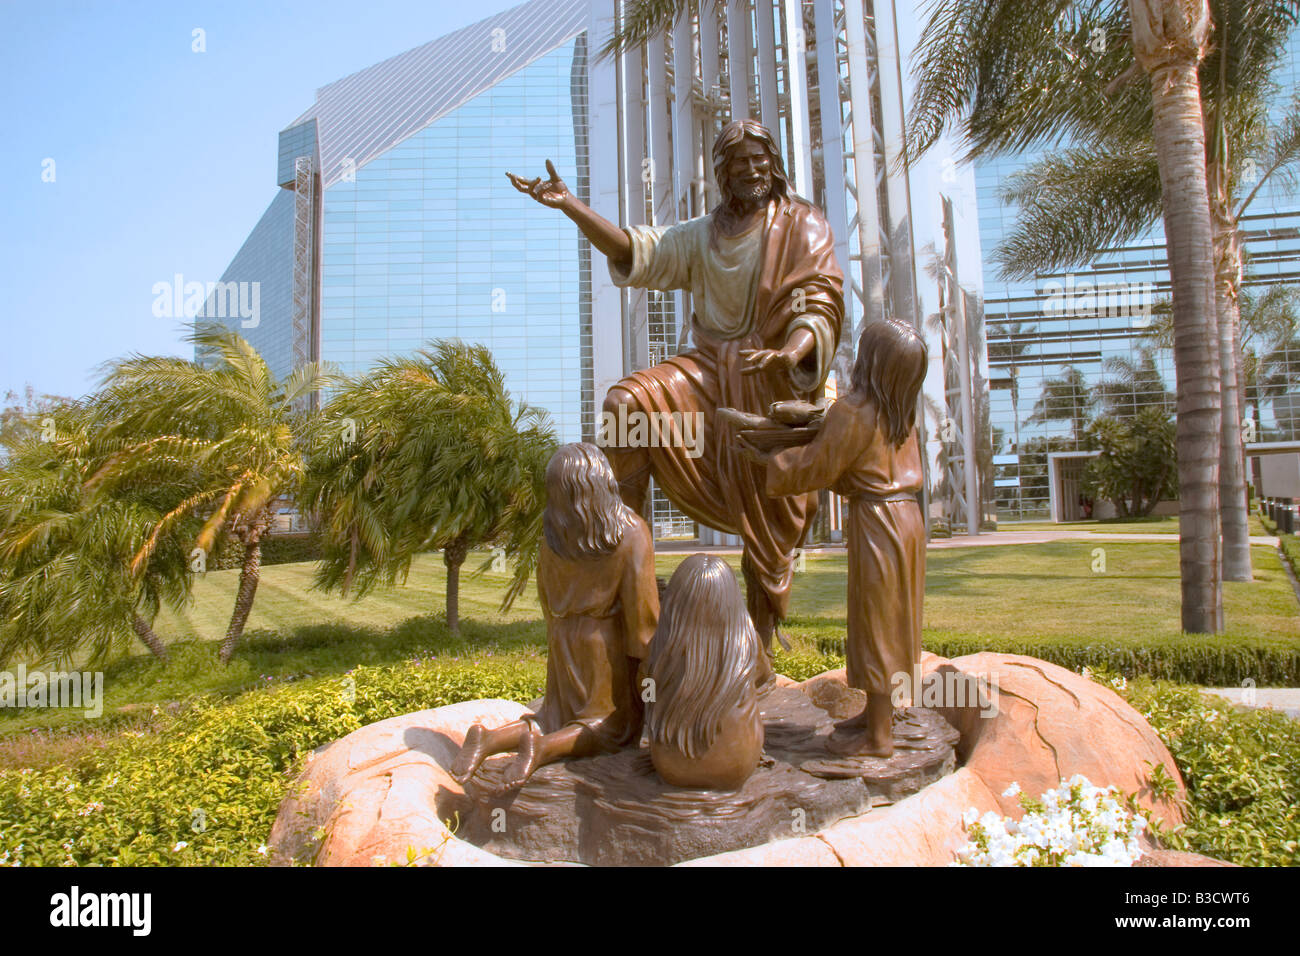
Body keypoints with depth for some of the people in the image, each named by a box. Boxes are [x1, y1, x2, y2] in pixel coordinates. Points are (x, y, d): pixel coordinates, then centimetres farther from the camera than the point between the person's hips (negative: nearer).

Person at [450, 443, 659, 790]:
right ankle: (544, 747, -21)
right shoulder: (631, 532, -18)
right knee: (615, 724, 6)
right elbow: (640, 599, -19)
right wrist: (648, 651, -9)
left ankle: (488, 738, -9)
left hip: (564, 638, 5)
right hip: (611, 642, -5)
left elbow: (546, 592, 6)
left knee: (558, 718, 17)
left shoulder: (552, 534, -4)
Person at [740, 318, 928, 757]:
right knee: (884, 622, 17)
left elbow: (812, 469, -10)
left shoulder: (852, 412, -19)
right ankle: (876, 713, 32)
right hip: (904, 517, 9)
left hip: (877, 523, -9)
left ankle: (878, 735, 12)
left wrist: (767, 458, 3)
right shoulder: (903, 411, 7)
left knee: (875, 624, 1)